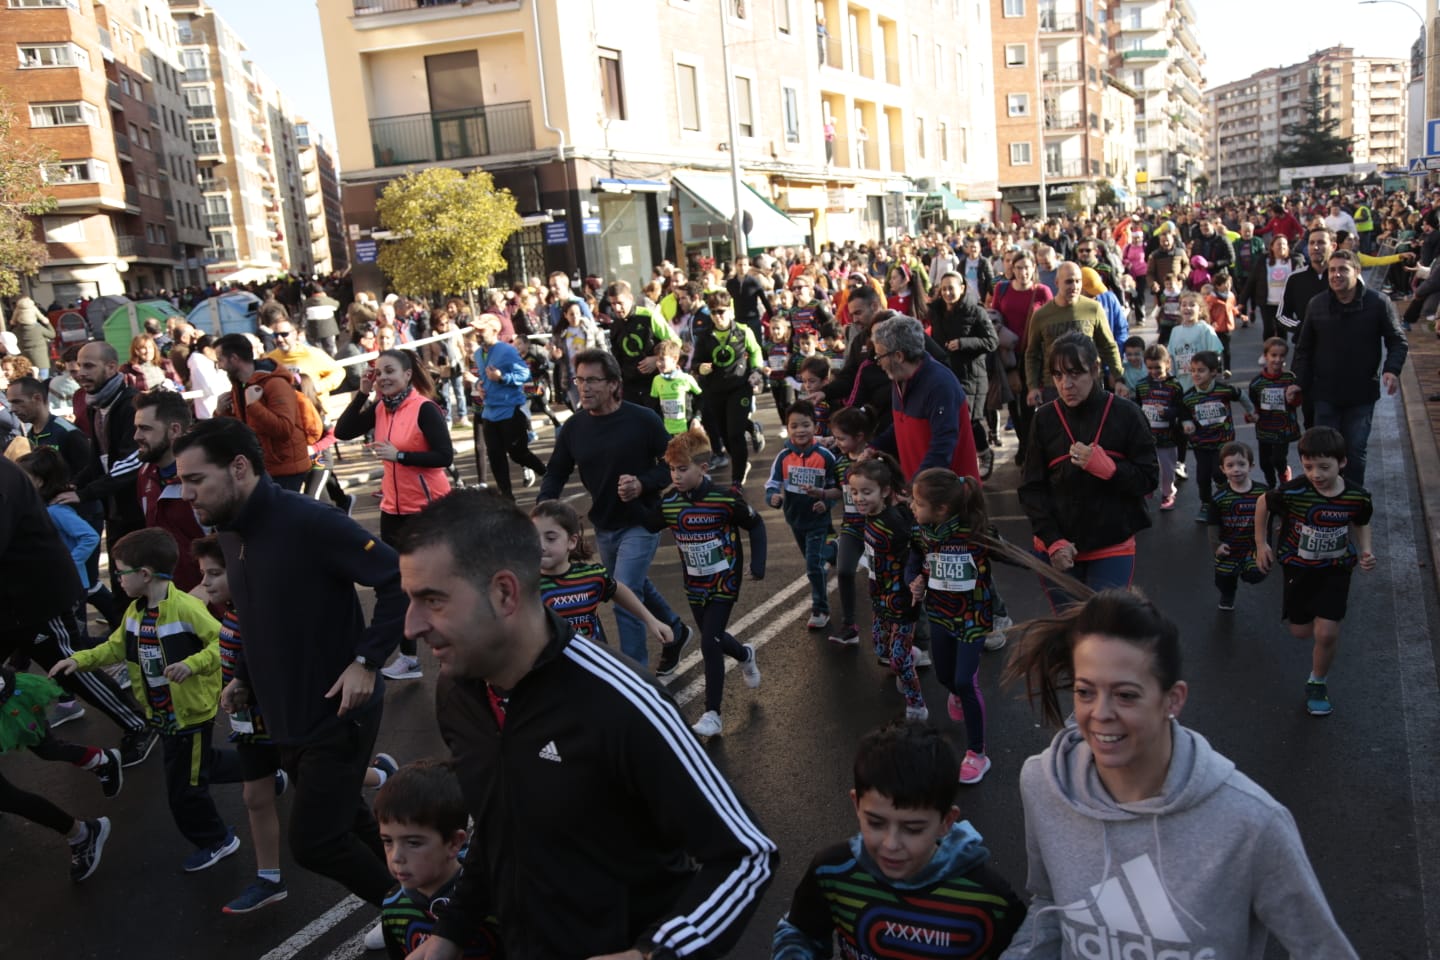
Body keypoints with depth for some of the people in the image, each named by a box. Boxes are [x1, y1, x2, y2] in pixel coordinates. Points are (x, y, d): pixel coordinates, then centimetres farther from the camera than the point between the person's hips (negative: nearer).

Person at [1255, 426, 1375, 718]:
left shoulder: (1358, 497, -18)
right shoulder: (1292, 492, -25)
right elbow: (1263, 505, -4)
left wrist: (1365, 551, -11)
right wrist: (1261, 544, 0)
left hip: (1336, 570, 0)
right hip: (1298, 568, 0)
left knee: (1326, 632, -10)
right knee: (1300, 632, 11)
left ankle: (1318, 683, 17)